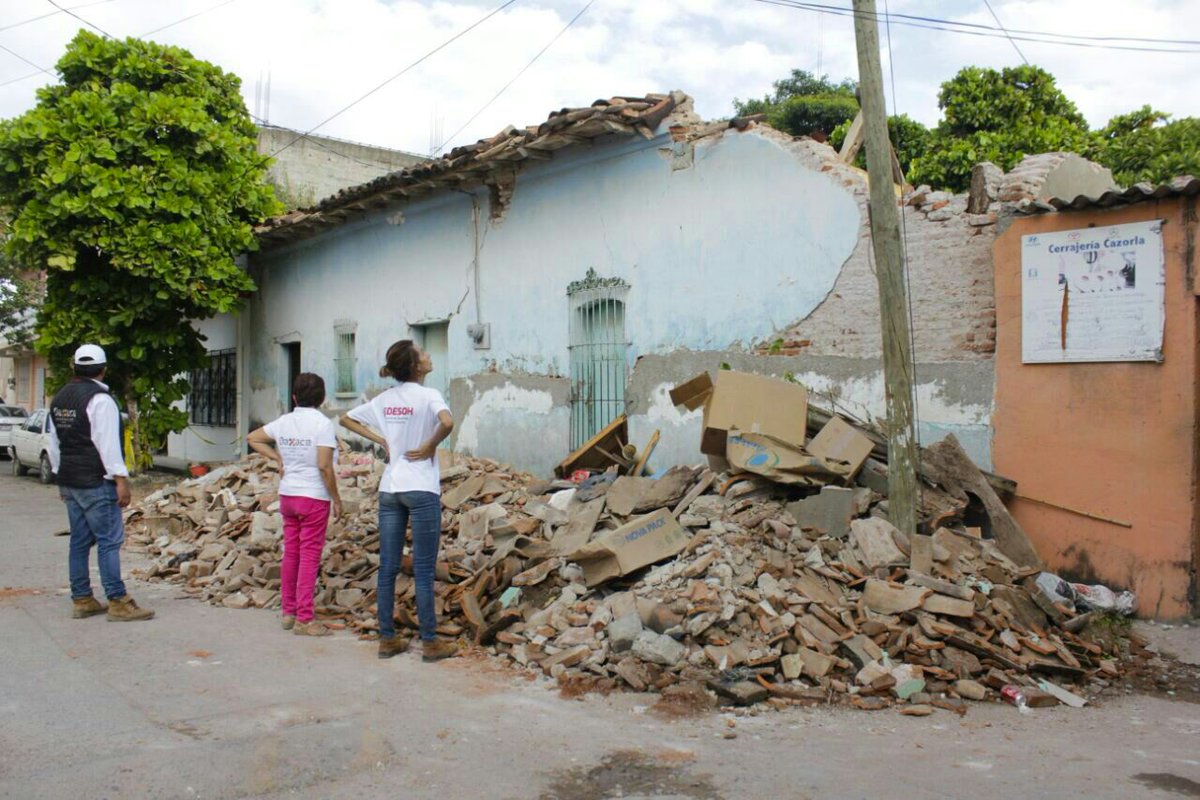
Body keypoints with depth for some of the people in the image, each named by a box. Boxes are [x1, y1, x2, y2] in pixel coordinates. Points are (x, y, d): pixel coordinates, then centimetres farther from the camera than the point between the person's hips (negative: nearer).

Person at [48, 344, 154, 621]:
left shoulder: (59, 399, 14)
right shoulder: (100, 399, -14)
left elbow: (54, 443, 20)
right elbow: (108, 444, -19)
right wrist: (121, 480, -17)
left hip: (69, 481, 9)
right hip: (96, 483, -9)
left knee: (79, 541, 12)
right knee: (109, 541, -6)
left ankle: (81, 600, 18)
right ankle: (118, 603, -6)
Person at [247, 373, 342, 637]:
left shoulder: (283, 422, 6)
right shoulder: (323, 424, -12)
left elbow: (252, 438, 20)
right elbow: (324, 466, -18)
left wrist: (277, 457, 14)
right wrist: (336, 499, -10)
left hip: (287, 495, 6)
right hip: (314, 497, -6)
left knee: (290, 554, 15)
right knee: (310, 558, -1)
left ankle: (289, 612, 24)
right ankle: (304, 619, 2)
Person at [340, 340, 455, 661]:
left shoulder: (384, 399, 9)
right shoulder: (427, 395, -10)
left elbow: (347, 419, 18)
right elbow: (447, 422, -30)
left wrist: (381, 440, 12)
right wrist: (431, 445, -13)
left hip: (389, 488, 6)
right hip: (421, 489, -6)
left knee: (387, 568, 10)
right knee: (423, 570, 1)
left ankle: (387, 639, 18)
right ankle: (430, 643, 8)